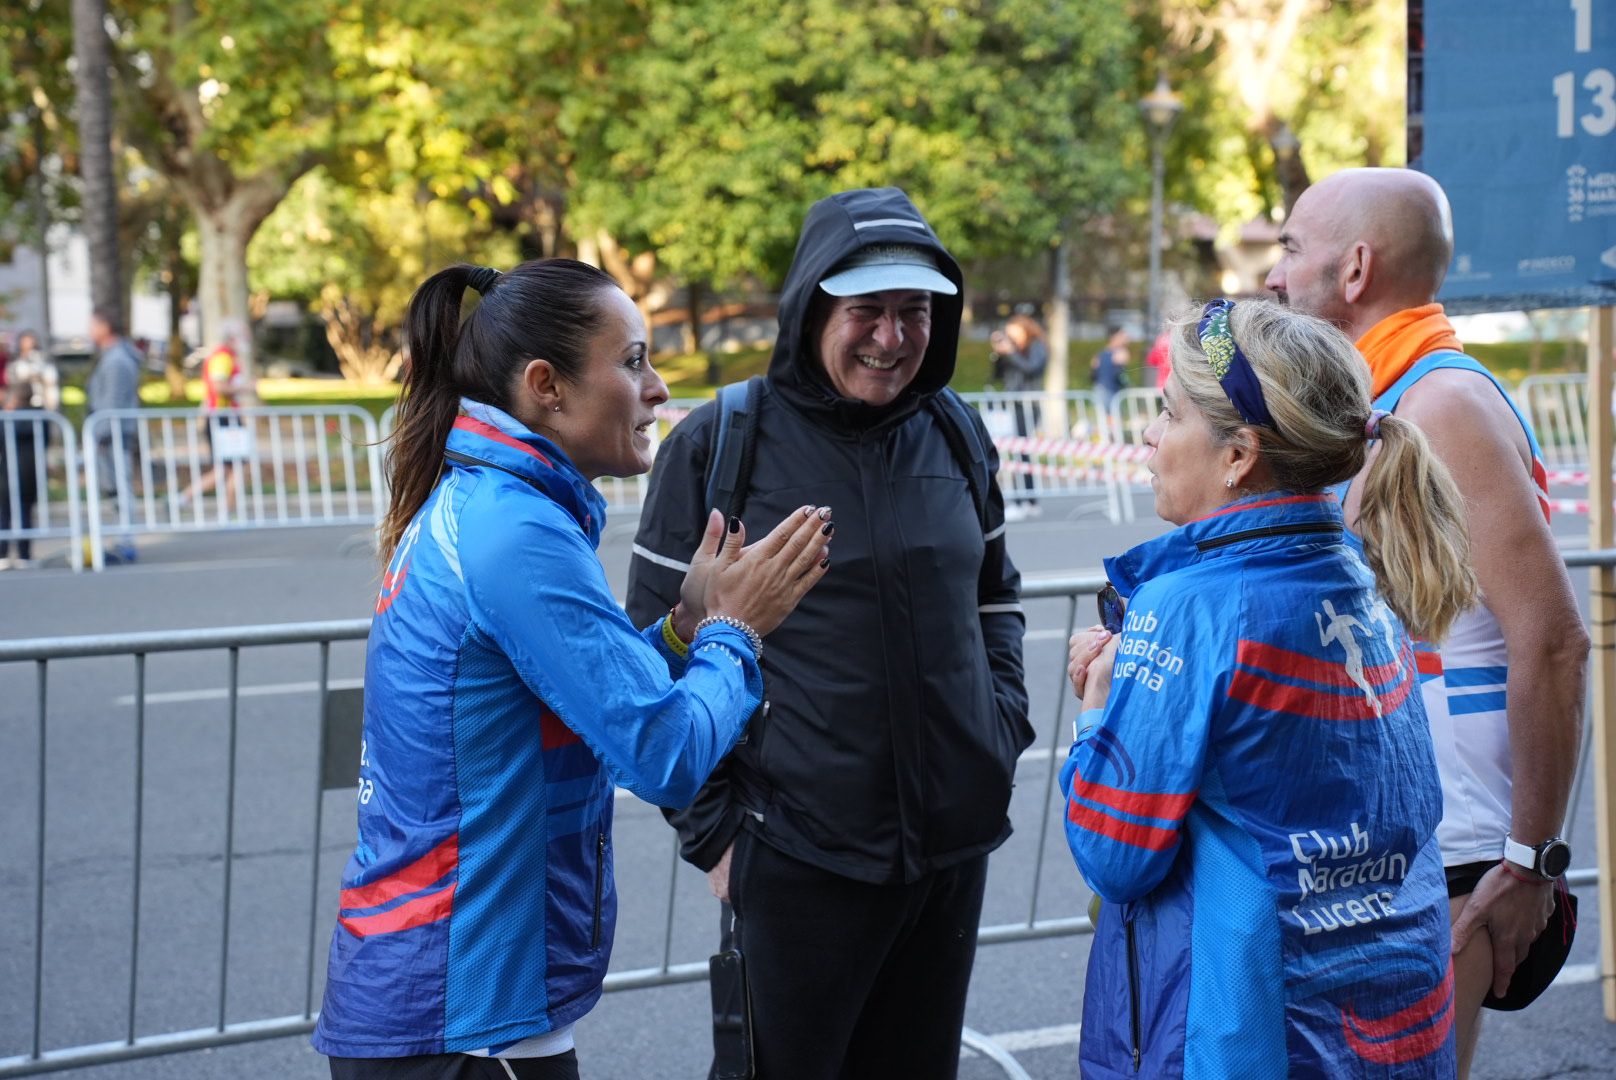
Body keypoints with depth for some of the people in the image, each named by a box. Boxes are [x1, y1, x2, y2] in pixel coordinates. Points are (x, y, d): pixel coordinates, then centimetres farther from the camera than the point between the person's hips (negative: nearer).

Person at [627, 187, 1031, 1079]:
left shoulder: (956, 435, 6)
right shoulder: (718, 444, -7)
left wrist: (1004, 724, 7)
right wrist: (709, 830, -7)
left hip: (955, 843, 5)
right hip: (796, 860, -4)